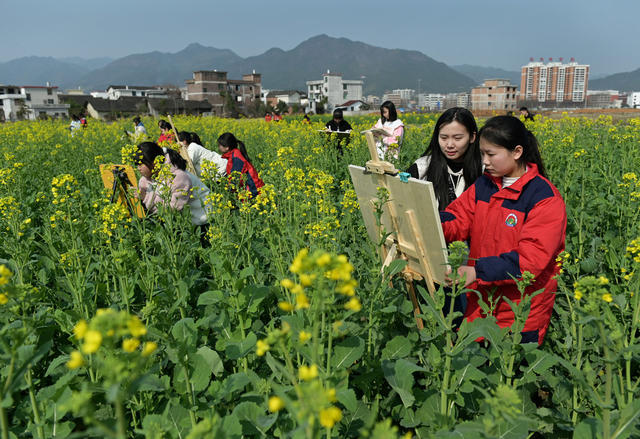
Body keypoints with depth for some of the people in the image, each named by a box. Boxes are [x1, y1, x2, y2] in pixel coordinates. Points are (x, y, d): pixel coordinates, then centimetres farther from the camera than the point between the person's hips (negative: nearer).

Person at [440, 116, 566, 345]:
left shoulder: (545, 198, -14)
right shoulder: (483, 185, 6)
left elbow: (532, 258, -21)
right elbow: (457, 222, 2)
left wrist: (478, 271, -29)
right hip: (479, 302, 5)